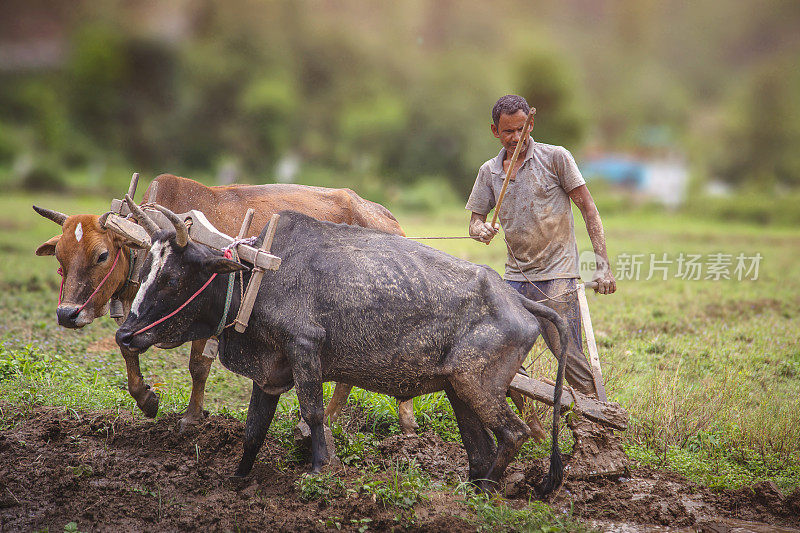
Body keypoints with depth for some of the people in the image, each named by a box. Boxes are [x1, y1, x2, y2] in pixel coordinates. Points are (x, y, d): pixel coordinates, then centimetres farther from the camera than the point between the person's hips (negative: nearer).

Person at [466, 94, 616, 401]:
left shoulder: (555, 157, -2)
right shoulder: (489, 172, 11)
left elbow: (588, 209, -2)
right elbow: (475, 221, 14)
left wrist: (602, 265, -9)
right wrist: (480, 230, -13)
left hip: (558, 274, -5)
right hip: (515, 276, 5)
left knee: (568, 353, -12)